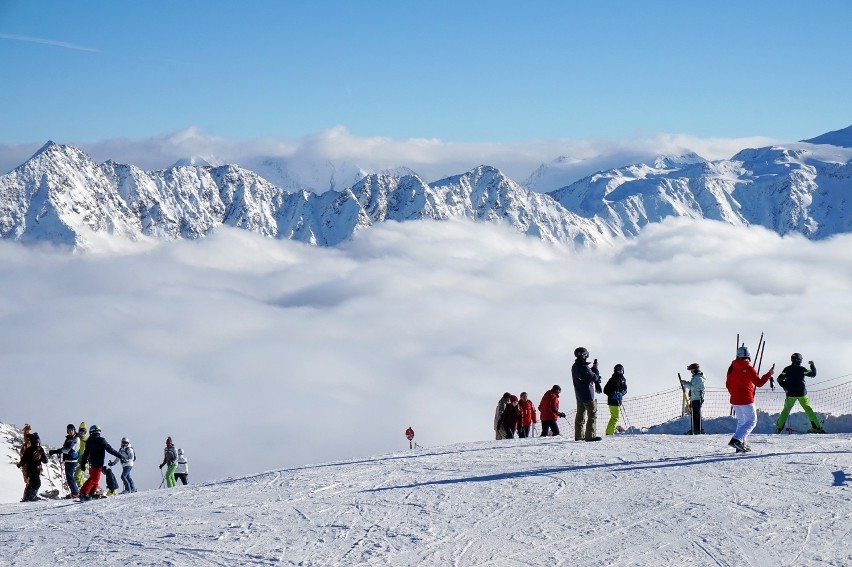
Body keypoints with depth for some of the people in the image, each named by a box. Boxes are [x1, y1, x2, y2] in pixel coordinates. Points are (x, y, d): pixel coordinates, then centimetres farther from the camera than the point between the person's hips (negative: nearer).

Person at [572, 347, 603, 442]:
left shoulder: (575, 367, 8)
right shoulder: (583, 367, -21)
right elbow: (594, 377, -15)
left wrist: (593, 369, 1)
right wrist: (596, 369, 0)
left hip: (579, 395, 9)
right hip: (587, 395, -9)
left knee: (580, 415, 14)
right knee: (593, 414, -4)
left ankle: (578, 435, 17)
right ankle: (590, 435, -9)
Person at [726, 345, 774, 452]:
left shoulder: (732, 368, 5)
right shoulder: (748, 368, -13)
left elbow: (728, 384, 12)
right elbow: (759, 383, -11)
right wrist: (769, 374, -1)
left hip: (735, 400, 7)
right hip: (746, 400, -7)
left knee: (741, 421, 20)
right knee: (751, 421, -1)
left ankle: (742, 444, 14)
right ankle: (736, 439, -19)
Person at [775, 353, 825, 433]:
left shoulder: (787, 369, -1)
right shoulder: (802, 369, -5)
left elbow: (780, 379, 1)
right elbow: (813, 374, 5)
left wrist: (785, 387, 16)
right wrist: (812, 365, 19)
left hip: (791, 394, 1)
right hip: (802, 393, -1)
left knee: (786, 409, 12)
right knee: (808, 409, 8)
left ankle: (779, 427, 4)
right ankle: (817, 427, 4)